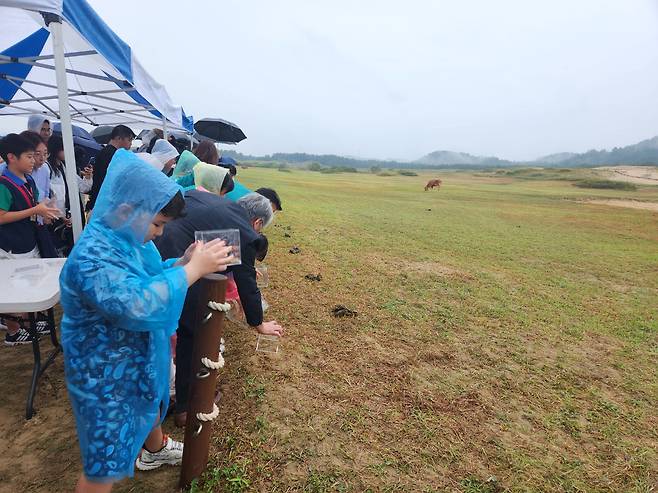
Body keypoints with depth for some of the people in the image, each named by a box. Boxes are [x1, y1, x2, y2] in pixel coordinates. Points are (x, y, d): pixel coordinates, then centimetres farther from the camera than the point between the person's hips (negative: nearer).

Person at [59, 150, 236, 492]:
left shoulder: (128, 239, -4)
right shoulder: (92, 256, -33)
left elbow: (149, 280, 8)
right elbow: (138, 306, -43)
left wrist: (182, 262, -11)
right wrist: (194, 269, -39)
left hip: (142, 359, 9)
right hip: (107, 376, -9)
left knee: (151, 406, 34)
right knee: (106, 465, 8)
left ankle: (155, 450, 62)